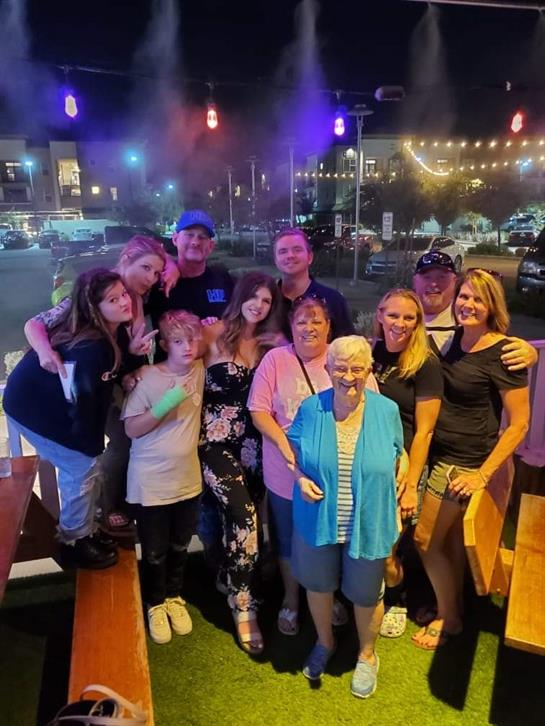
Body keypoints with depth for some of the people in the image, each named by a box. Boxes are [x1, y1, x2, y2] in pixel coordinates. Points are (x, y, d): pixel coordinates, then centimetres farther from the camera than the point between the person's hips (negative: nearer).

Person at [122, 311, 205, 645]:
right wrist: (166, 404, -27)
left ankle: (175, 596, 45)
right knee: (155, 551, 14)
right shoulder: (147, 377, -16)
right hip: (151, 484, -4)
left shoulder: (200, 370, -4)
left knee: (180, 547, 21)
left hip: (188, 479, 4)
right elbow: (132, 429, -15)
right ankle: (156, 604, 39)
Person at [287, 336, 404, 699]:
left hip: (368, 525, -1)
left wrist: (396, 512, 1)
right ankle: (325, 642, 53)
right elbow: (293, 452, 4)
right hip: (317, 521, 1)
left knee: (366, 593, 19)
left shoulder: (387, 410, -12)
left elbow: (397, 461, 2)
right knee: (318, 585, 22)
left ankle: (367, 655, 49)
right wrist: (300, 478, -15)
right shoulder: (311, 408, -12)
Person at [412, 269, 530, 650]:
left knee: (426, 538, 4)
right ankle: (452, 605, 40)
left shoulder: (502, 353, -17)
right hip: (444, 457, 6)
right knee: (451, 539, 19)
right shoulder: (454, 339, 3)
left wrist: (483, 474, -18)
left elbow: (519, 423, -15)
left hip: (466, 465, -6)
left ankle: (448, 618, 27)